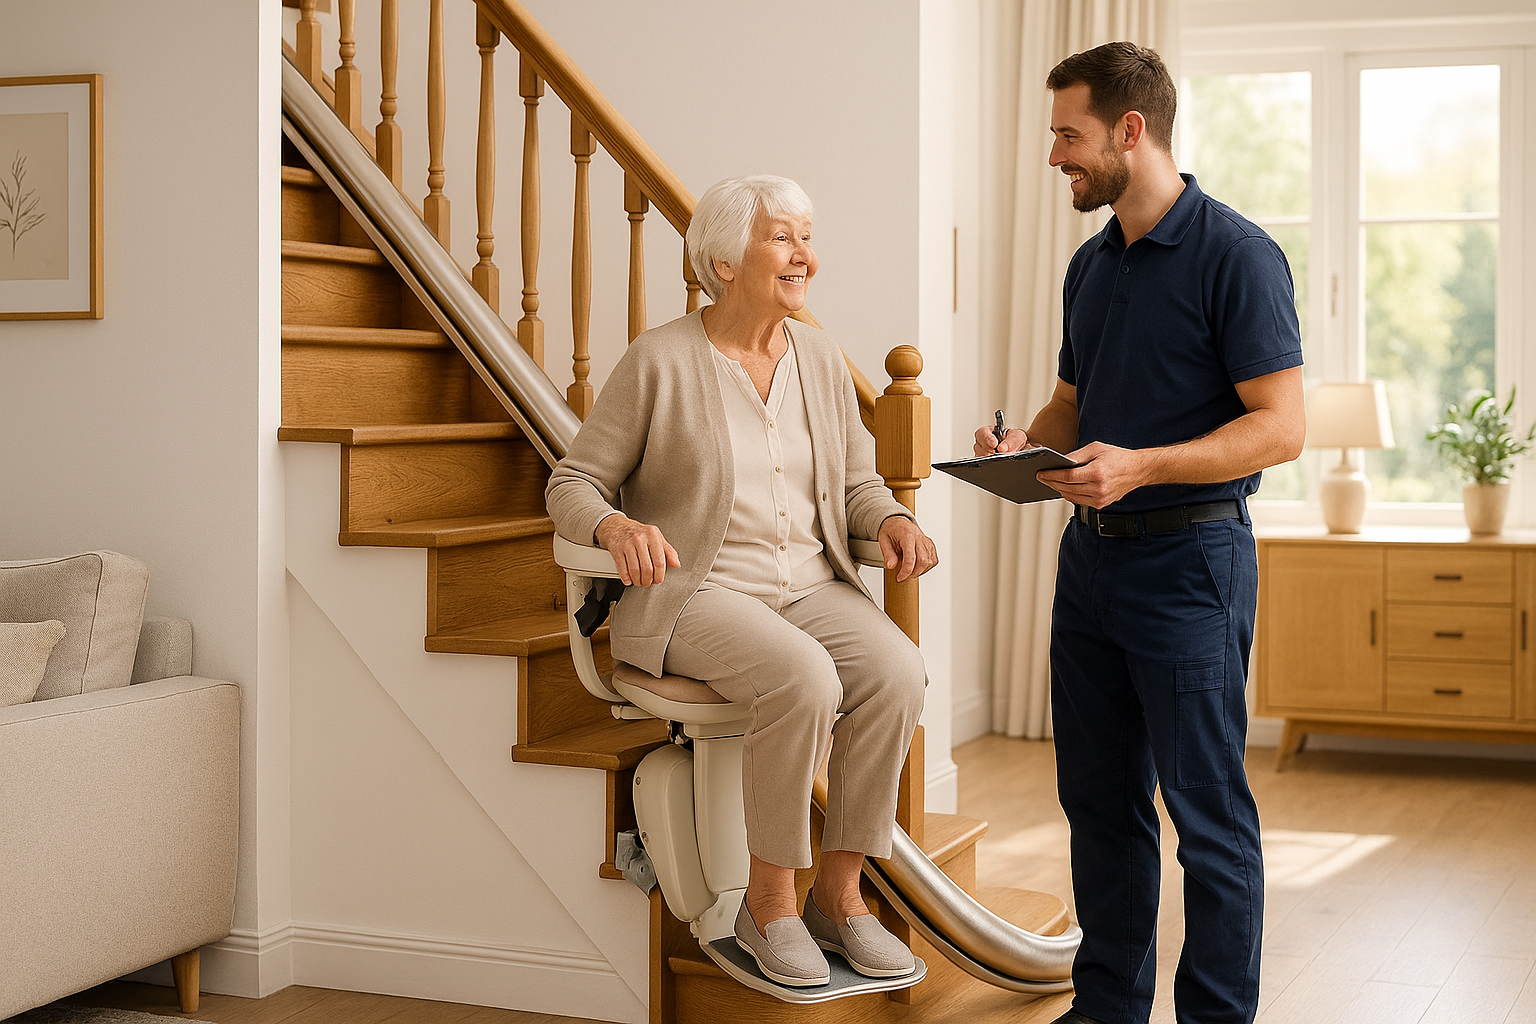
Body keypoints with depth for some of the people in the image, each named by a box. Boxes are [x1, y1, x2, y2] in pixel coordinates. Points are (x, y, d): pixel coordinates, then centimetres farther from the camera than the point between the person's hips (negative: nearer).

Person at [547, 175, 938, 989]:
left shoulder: (819, 357, 11)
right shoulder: (660, 361, -4)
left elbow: (855, 483, 18)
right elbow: (571, 485, -2)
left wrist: (891, 519, -5)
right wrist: (617, 526, -25)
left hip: (810, 585, 5)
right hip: (694, 593, -5)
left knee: (895, 670, -26)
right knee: (804, 679, -34)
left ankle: (838, 892, -11)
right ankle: (768, 899, -14)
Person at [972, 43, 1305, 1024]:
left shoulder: (1236, 254, -11)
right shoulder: (1092, 264, 13)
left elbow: (1281, 427, -16)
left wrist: (1141, 466, -25)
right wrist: (1026, 444, 2)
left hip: (1189, 562, -8)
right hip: (1090, 555, 8)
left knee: (1207, 812, 0)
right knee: (1099, 798, 14)